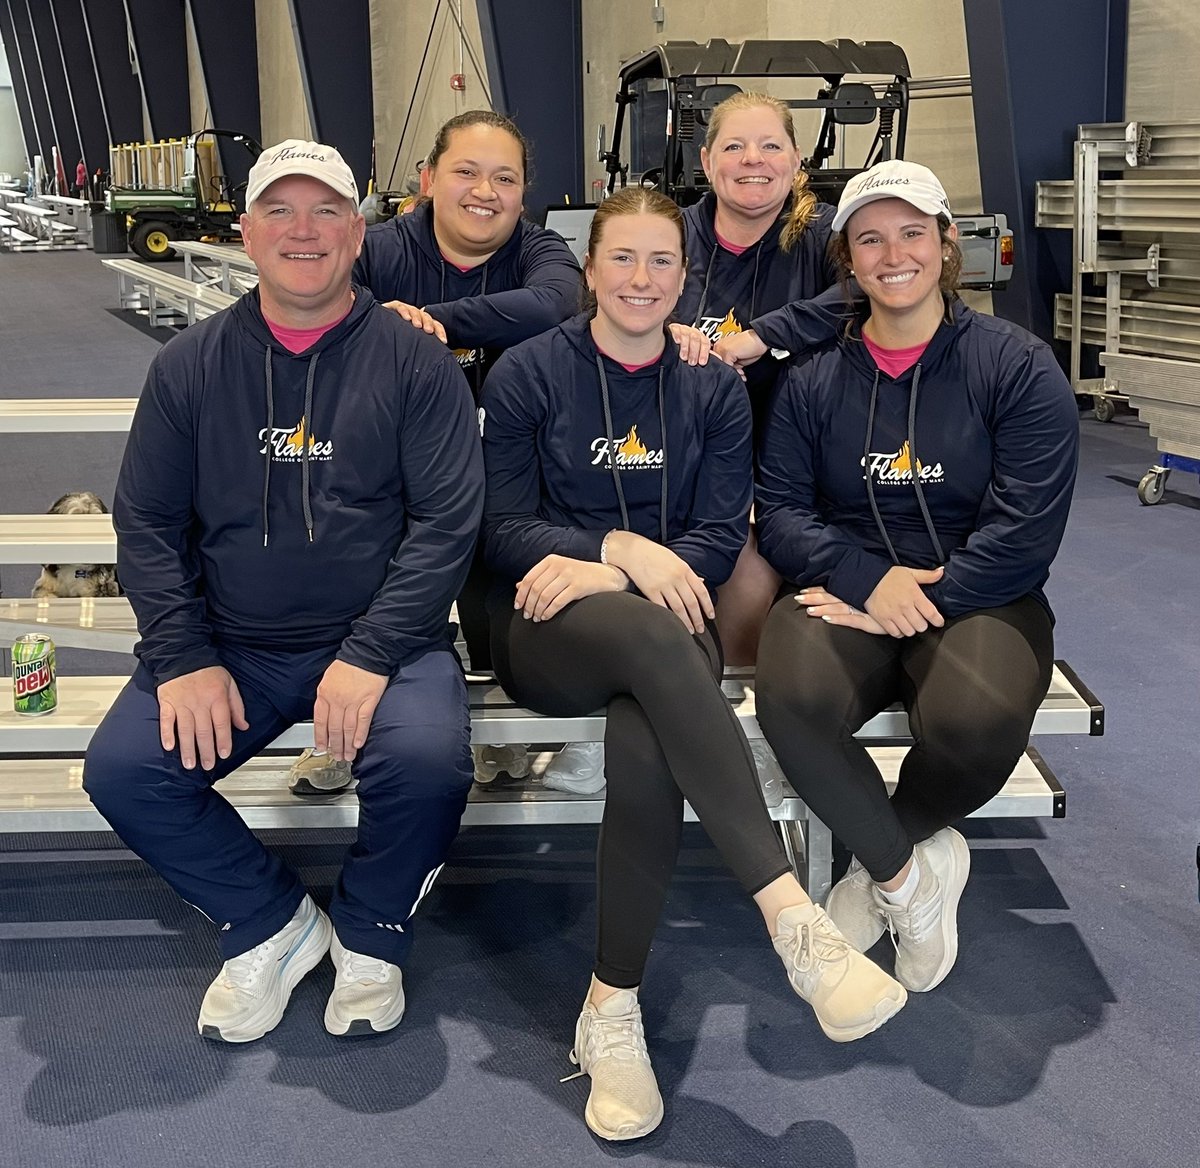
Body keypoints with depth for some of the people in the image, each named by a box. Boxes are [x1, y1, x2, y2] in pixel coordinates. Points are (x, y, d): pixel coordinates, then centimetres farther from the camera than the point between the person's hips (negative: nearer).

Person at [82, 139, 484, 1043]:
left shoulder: (415, 361, -1)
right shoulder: (190, 367, 7)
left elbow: (449, 519, -8)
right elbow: (146, 523, 8)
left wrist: (369, 656, -18)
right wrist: (184, 658, -7)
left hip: (381, 640, -2)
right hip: (232, 644, 3)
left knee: (428, 760, -30)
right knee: (121, 770, -18)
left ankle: (370, 933, 4)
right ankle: (273, 924, 8)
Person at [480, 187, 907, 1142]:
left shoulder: (713, 388, 11)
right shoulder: (527, 374, 5)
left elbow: (719, 538, 3)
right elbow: (504, 532, 0)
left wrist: (595, 570, -13)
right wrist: (623, 548, -16)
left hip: (664, 629, 2)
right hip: (546, 630, -2)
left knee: (646, 750, -35)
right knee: (656, 639, -38)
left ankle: (613, 1007, -21)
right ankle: (794, 919, -43)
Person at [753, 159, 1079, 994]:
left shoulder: (1018, 368, -1)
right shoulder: (814, 380, 9)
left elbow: (1024, 533, -8)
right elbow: (780, 511, 2)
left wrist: (914, 600, -16)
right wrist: (870, 578, -16)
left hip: (977, 599, -1)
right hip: (848, 592, 2)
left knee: (978, 720, -36)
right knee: (791, 696, -33)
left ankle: (880, 863, -1)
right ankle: (912, 870, -6)